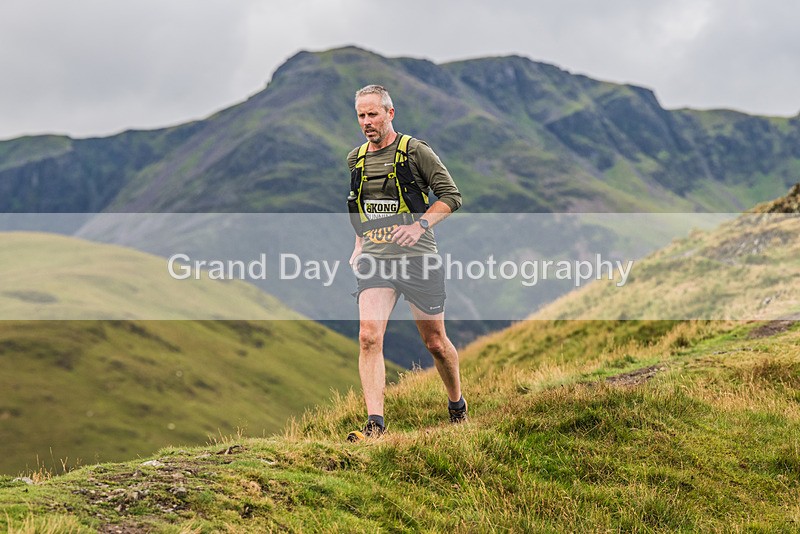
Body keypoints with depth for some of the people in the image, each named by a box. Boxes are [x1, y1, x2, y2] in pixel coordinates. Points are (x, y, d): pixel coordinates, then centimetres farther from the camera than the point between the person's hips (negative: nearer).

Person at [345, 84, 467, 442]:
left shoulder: (414, 151, -5)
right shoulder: (355, 159, 11)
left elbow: (450, 195, -6)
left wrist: (420, 225, -19)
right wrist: (360, 244, 15)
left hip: (418, 258, -3)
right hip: (375, 260, 3)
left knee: (435, 342, 8)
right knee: (368, 337, -16)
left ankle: (457, 405, 33)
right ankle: (374, 423, -17)